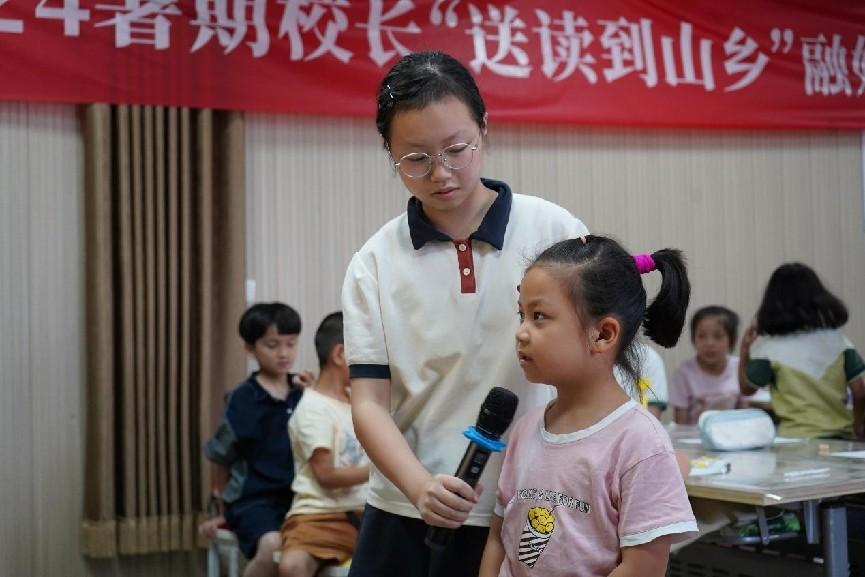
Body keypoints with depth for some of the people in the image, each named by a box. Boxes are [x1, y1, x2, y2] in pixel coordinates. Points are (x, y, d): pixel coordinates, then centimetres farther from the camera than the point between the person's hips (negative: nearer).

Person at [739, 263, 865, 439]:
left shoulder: (770, 348, -6)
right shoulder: (837, 340, 1)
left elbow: (746, 389, 5)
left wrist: (744, 351, 15)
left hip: (796, 438, -3)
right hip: (840, 437, 3)